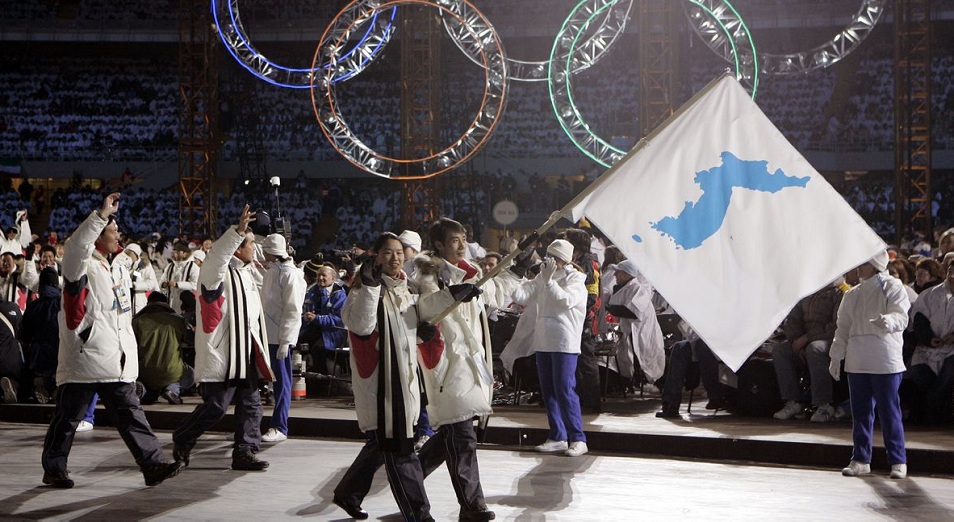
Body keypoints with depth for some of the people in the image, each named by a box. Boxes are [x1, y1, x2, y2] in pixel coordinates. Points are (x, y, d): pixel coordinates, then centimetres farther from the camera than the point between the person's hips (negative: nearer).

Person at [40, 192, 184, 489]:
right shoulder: (82, 267, -8)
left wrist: (130, 351, 20)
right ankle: (54, 469, 19)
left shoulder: (118, 270, 17)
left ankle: (153, 464, 1)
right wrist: (102, 214, -34)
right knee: (68, 418, 5)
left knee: (131, 414, 3)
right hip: (83, 361, -7)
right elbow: (76, 247, -33)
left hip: (117, 363, 7)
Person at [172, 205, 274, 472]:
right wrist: (238, 230, -47)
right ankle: (182, 442, 17)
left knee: (251, 404, 8)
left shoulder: (247, 272, 16)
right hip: (221, 352, -9)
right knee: (215, 406, -4)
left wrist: (258, 347, 23)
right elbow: (217, 256, -37)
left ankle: (245, 452, 15)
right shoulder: (218, 272, -12)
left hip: (246, 352, 9)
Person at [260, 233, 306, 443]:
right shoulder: (271, 272, 16)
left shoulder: (290, 275, -12)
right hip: (267, 335, 9)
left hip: (280, 337, -9)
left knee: (281, 382, -2)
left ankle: (279, 428, 3)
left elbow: (293, 310, -17)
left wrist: (285, 341, -20)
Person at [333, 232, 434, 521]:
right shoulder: (365, 288, -10)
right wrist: (371, 284, -34)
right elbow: (360, 324, -28)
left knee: (382, 444, 17)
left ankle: (348, 493, 34)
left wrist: (426, 329, 7)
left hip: (404, 377, 9)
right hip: (378, 377, -9)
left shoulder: (403, 289, 15)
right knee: (399, 449, -7)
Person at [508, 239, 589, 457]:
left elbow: (566, 300, -20)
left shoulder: (575, 279, -3)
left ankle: (578, 438, -7)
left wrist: (549, 280, -23)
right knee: (548, 390, 9)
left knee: (564, 390, -11)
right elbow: (521, 297, 11)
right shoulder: (542, 278, 14)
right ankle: (557, 437, 17)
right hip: (543, 341, 7)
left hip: (564, 343, -7)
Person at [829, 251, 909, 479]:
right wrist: (835, 357, 13)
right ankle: (860, 459, 16)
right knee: (861, 411, 8)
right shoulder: (852, 295, 17)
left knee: (889, 411, -5)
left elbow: (901, 317, -12)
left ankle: (898, 461, 3)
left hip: (885, 362, -5)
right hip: (856, 362, 5)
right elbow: (843, 328, 19)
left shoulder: (892, 287, 0)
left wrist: (887, 321, -34)